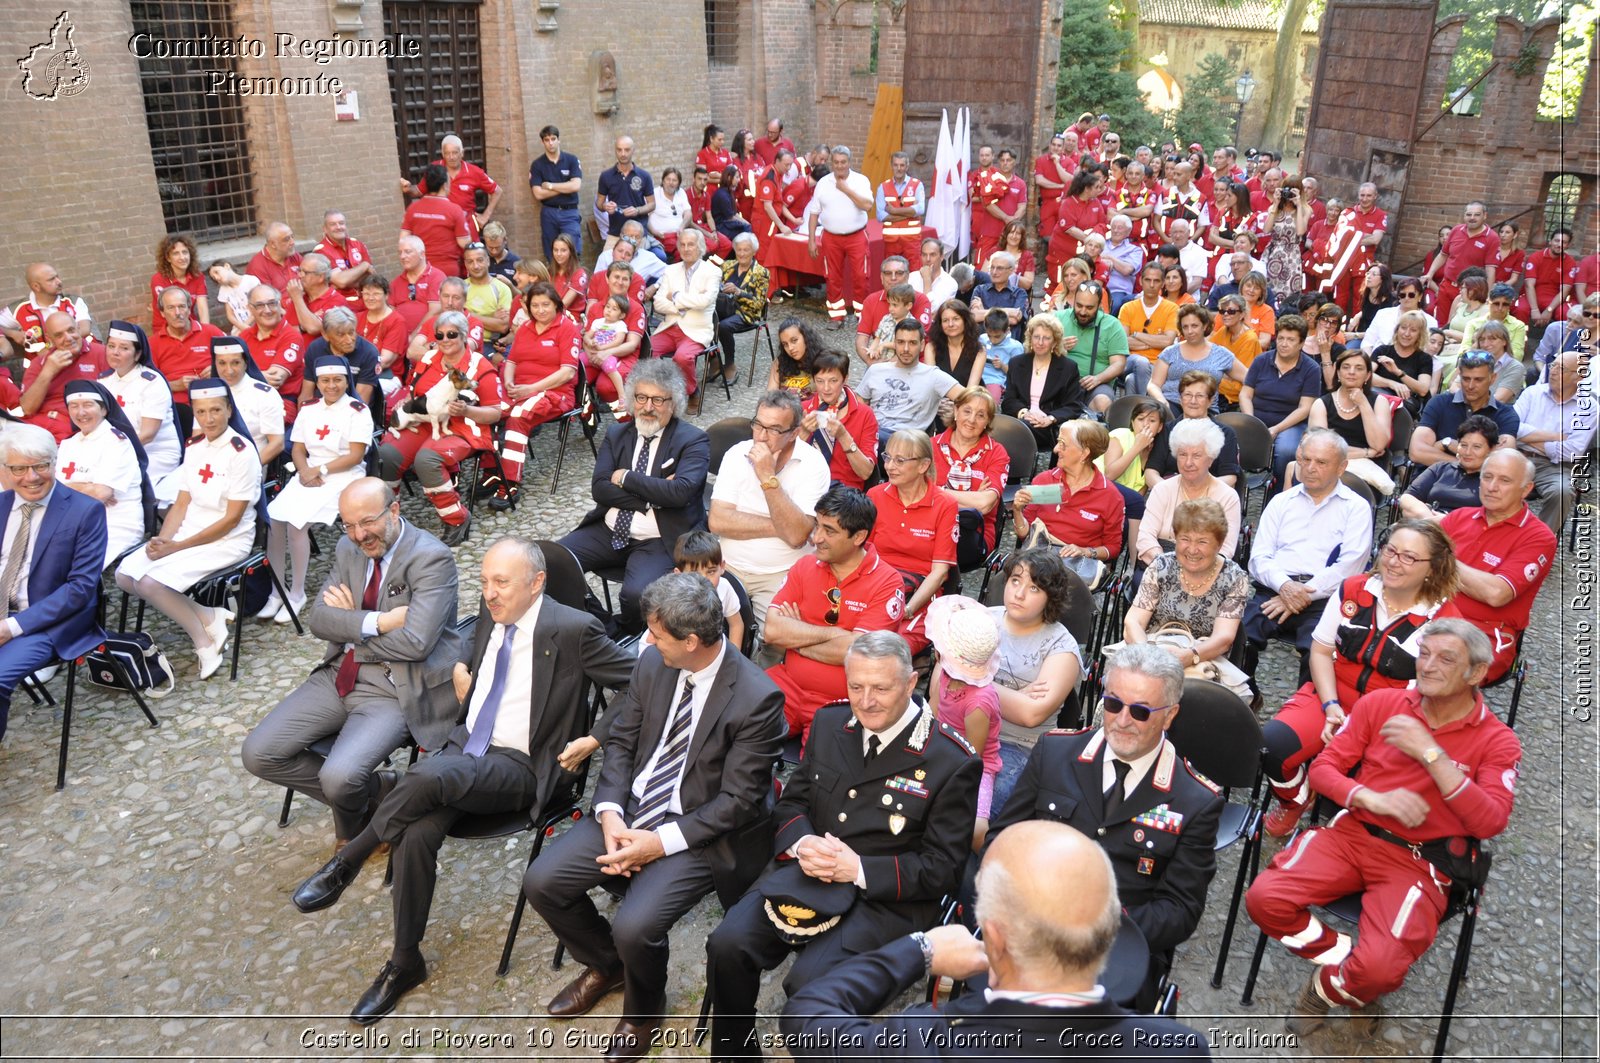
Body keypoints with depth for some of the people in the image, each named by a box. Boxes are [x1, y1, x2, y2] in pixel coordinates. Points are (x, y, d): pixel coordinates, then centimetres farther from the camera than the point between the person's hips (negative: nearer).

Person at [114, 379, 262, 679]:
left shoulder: (242, 452, -15)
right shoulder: (194, 447, 7)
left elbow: (231, 519, -16)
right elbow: (182, 503, 9)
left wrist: (177, 547, -16)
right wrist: (163, 539, -10)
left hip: (228, 541, -8)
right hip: (189, 532, 8)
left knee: (151, 583, -22)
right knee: (125, 575, -6)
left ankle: (204, 641, -2)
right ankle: (209, 617, -2)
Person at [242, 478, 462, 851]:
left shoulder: (432, 558, -16)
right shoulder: (348, 549, 8)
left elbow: (415, 642, -24)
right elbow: (317, 618, 0)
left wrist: (350, 623, -9)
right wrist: (377, 621, -18)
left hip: (394, 690, -7)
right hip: (340, 675, 8)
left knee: (339, 778, -26)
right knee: (258, 753, -3)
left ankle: (352, 827, 13)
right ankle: (373, 796, 11)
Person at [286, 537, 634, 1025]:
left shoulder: (572, 630, -13)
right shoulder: (491, 611, 8)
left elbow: (637, 675, -9)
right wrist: (459, 668, 10)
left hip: (519, 766, -6)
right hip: (466, 744, 6)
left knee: (428, 776, -35)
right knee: (416, 834, -20)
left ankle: (346, 862, -9)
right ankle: (405, 962, -1)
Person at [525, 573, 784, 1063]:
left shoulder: (757, 698, -21)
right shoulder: (652, 663, -3)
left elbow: (737, 801, -18)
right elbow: (620, 742, 5)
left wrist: (661, 841, -21)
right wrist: (610, 815, -11)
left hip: (695, 833, -6)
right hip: (630, 809, 6)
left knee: (633, 926, -24)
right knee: (541, 881, -5)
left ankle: (643, 1009, 13)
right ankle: (605, 966, 26)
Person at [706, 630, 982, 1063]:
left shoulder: (952, 763, -12)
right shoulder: (829, 722, 5)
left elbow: (942, 866, -9)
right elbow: (792, 801, 13)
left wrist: (859, 869, -18)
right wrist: (802, 843, -11)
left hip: (885, 899, -5)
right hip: (806, 872, 5)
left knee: (809, 981, -27)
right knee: (726, 945, -16)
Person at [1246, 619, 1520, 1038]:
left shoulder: (1497, 741, -1)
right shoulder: (1381, 704, 4)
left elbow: (1490, 823, -15)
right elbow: (1323, 768, 4)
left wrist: (1431, 754, -20)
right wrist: (1373, 799, -15)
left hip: (1418, 862, -2)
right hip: (1350, 832, 3)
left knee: (1378, 970, -27)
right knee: (1265, 898, -23)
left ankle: (1325, 988, 10)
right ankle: (1348, 960, 4)